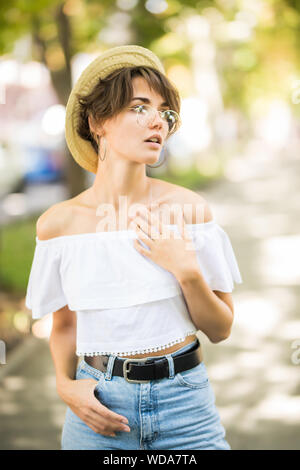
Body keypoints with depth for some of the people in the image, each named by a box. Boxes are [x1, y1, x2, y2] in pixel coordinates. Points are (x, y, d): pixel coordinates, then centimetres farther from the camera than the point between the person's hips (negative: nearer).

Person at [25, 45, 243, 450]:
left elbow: (220, 330, 0)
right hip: (101, 406, 0)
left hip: (185, 401, 0)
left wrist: (186, 270, -16)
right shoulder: (58, 223, -5)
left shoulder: (188, 208, -6)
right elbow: (64, 323, 9)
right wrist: (65, 383, -8)